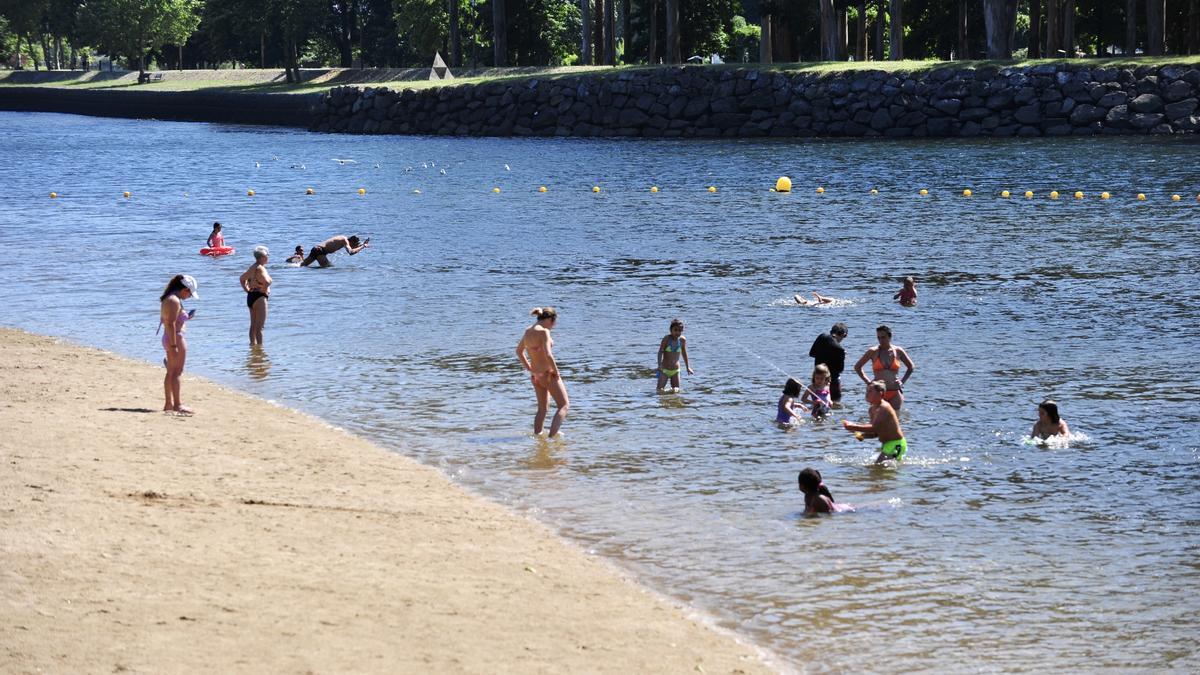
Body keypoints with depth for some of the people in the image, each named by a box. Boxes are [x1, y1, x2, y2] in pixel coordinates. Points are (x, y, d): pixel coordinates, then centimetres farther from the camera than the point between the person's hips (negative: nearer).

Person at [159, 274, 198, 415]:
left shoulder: (167, 299, 13)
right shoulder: (174, 301, -19)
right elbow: (171, 324, -24)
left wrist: (184, 317, 17)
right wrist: (174, 345, -25)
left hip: (169, 339, 10)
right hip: (176, 338, -10)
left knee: (171, 373, 15)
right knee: (176, 372, -7)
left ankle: (169, 403, 21)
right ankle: (177, 405, -6)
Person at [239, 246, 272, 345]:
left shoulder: (251, 268, 13)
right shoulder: (260, 269, -16)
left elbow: (242, 279, 27)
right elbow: (267, 282, -32)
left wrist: (247, 290, 18)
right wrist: (264, 291, -14)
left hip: (250, 296, 10)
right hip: (259, 297, -10)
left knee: (253, 325, 17)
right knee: (259, 326, -8)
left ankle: (253, 343, 23)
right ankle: (259, 345, -9)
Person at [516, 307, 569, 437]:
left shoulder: (528, 331, 7)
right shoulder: (543, 331, -18)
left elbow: (519, 351, 21)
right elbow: (548, 355, -27)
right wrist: (556, 372, -14)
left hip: (535, 374, 8)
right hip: (548, 373, -8)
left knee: (542, 408, 21)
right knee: (564, 405, -1)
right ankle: (552, 435, -13)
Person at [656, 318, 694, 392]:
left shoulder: (682, 340, -3)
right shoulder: (666, 338, -14)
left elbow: (684, 353, 12)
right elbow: (660, 352, -18)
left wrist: (688, 367, 19)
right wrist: (659, 365, -33)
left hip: (675, 370, 3)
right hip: (664, 369, -3)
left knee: (676, 390, 0)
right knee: (660, 390, -8)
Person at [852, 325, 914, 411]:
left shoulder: (898, 351, 5)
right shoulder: (873, 352, 1)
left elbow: (911, 367, 20)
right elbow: (857, 367, 10)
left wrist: (902, 381, 8)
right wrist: (867, 382, 2)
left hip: (895, 393, 1)